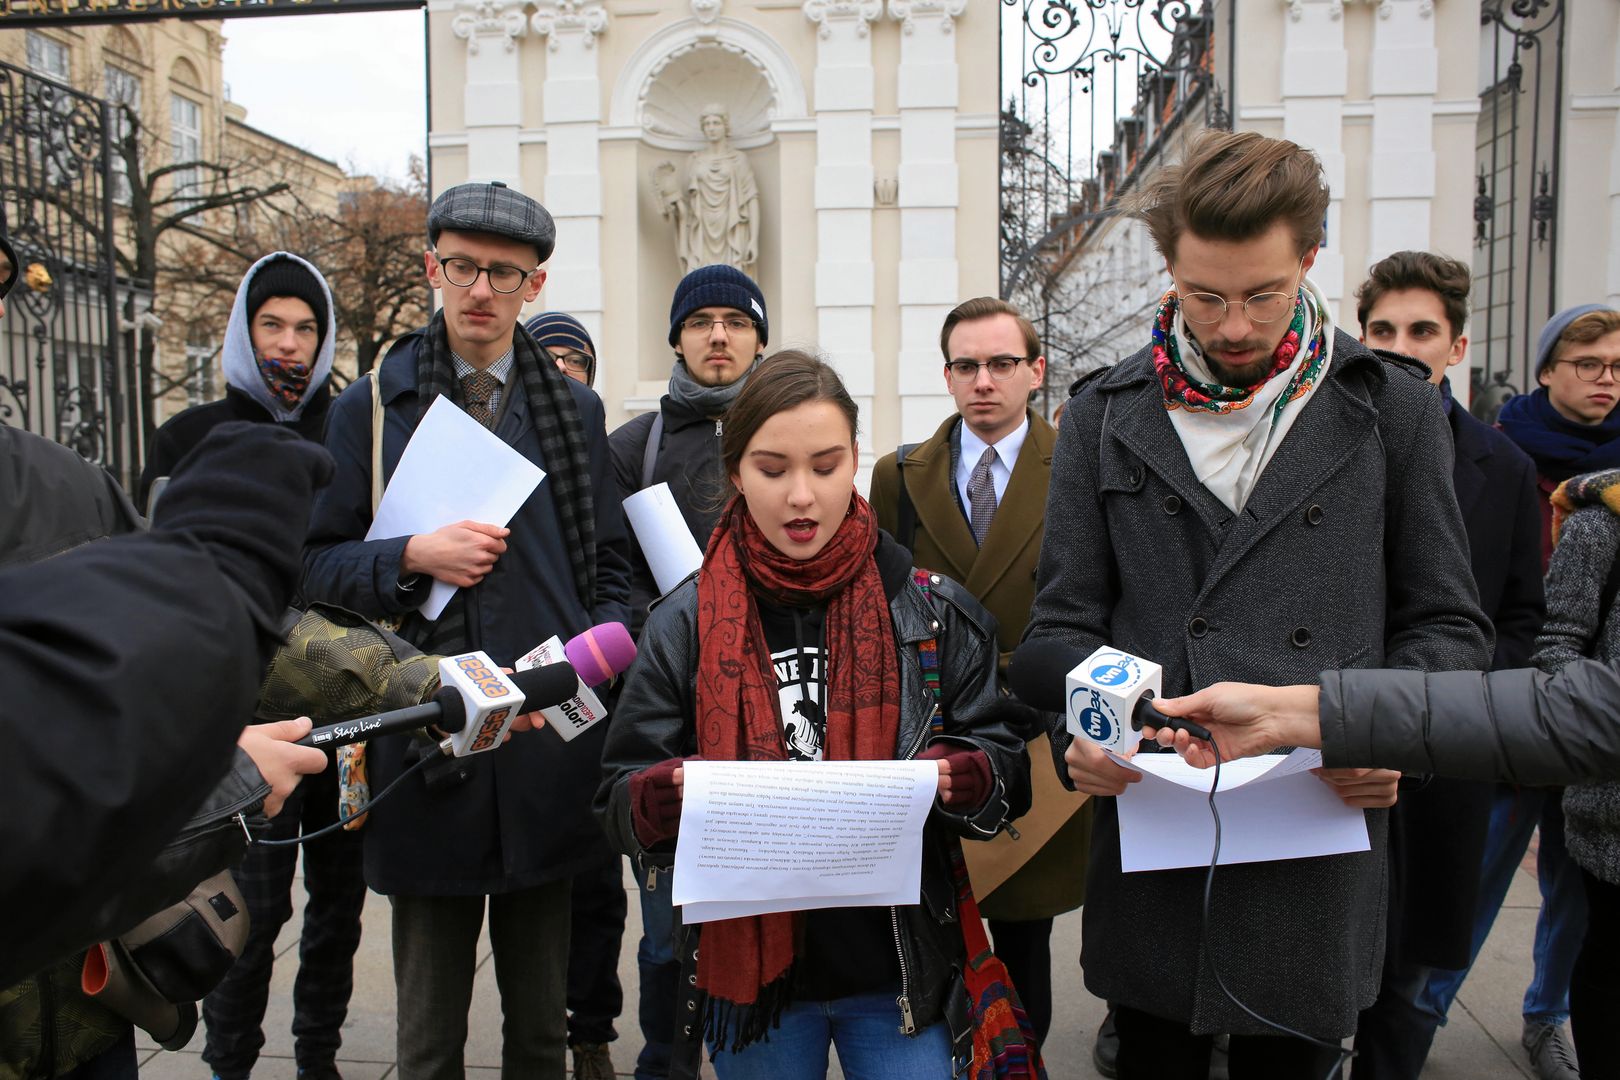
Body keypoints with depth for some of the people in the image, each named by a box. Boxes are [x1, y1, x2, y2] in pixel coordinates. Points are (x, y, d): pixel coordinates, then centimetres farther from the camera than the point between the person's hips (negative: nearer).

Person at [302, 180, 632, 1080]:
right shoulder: (370, 408, 7)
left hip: (550, 743, 2)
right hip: (427, 745, -1)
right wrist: (412, 557, -13)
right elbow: (313, 563, 4)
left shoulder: (576, 411, 12)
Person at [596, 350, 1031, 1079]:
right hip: (746, 966, 1)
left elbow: (1007, 772, -1)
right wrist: (675, 794, -25)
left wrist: (952, 780, -23)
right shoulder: (686, 623, -4)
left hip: (899, 970, 0)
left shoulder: (933, 611, -4)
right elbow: (620, 799, -3)